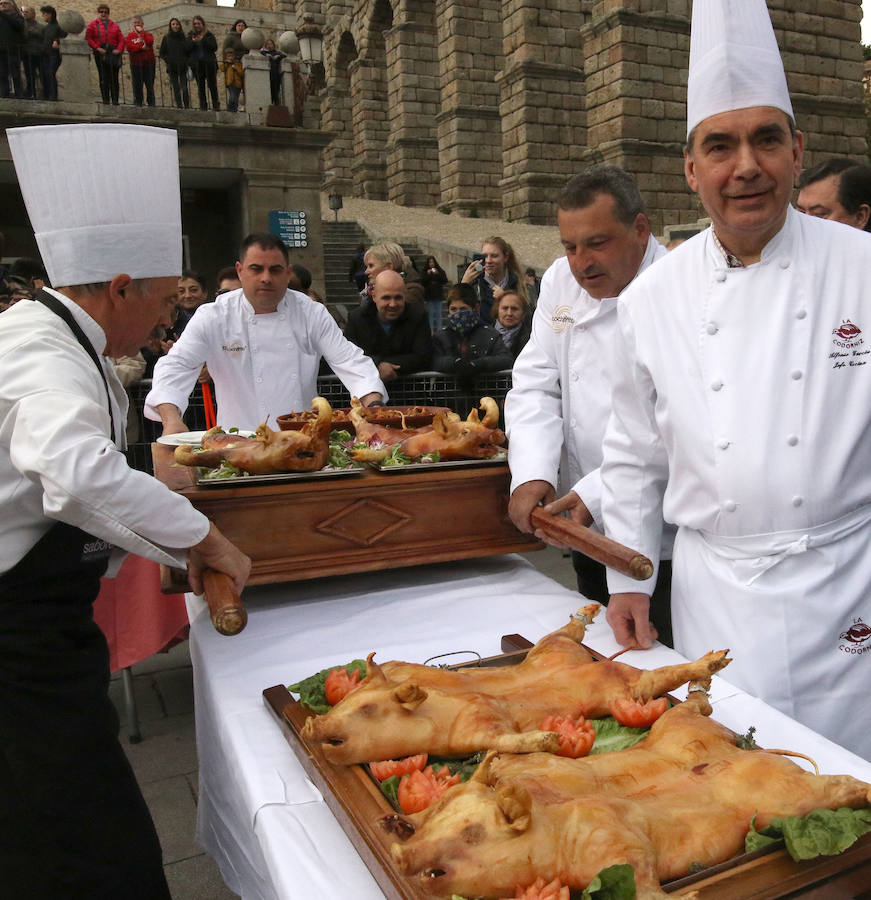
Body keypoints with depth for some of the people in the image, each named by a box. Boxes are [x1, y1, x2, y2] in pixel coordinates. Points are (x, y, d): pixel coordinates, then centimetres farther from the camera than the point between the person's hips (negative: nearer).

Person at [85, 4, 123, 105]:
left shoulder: (114, 25, 19)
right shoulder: (92, 25, 11)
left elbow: (121, 39, 11)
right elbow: (88, 38, 3)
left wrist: (119, 49, -6)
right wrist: (97, 48, -10)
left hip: (114, 53, 2)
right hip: (100, 54, -2)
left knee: (114, 78, -2)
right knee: (104, 78, -7)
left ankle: (115, 100, 0)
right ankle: (105, 100, -6)